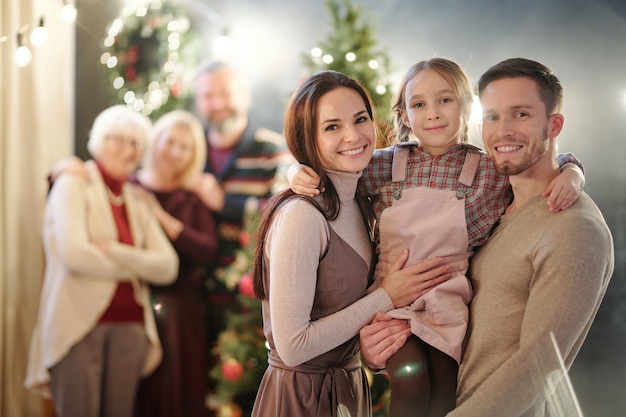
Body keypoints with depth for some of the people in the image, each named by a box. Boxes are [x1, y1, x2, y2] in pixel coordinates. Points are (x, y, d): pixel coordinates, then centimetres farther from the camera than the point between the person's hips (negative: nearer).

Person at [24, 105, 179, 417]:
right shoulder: (74, 185, 1)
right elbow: (74, 253, -16)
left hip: (129, 326, 5)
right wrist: (135, 265, -4)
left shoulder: (137, 202, 16)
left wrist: (113, 251, -12)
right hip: (80, 323, -5)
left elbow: (167, 266, 3)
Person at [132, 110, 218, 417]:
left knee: (181, 389, 4)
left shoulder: (194, 196, 7)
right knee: (138, 390, 0)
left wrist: (162, 218, -12)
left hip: (182, 310, 1)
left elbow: (207, 250, -7)